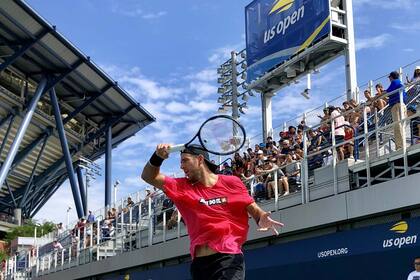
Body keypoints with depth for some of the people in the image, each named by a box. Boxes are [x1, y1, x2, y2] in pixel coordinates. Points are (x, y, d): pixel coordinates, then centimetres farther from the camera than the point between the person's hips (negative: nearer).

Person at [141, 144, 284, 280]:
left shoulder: (232, 183, 4)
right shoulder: (182, 187, 11)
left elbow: (254, 209, 7)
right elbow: (149, 177, 10)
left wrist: (262, 219, -17)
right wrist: (158, 157, -10)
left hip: (229, 259, -4)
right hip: (199, 262, 4)